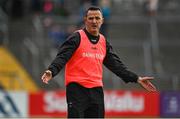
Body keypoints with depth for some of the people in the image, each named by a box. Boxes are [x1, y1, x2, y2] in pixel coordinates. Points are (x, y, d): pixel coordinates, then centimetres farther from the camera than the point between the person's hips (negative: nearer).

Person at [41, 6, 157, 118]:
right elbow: (62, 57, -13)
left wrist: (137, 79, 12)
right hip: (77, 88, -6)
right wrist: (51, 71, -32)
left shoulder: (104, 42, 14)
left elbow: (116, 65, 16)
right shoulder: (77, 38, -4)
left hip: (97, 90, 6)